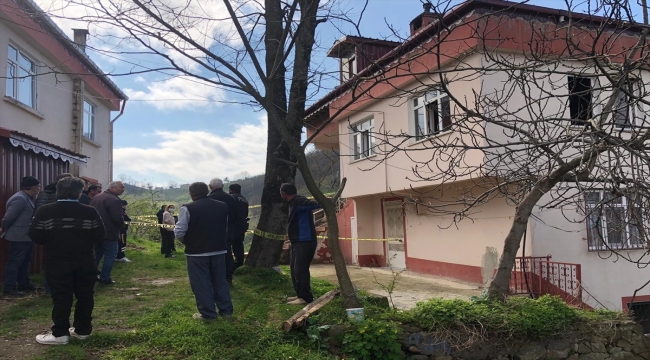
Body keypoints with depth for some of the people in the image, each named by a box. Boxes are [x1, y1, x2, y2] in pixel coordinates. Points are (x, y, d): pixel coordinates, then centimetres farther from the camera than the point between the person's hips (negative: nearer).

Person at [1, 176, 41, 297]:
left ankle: (24, 285, 27)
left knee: (25, 262, 17)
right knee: (15, 262, -3)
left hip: (26, 236, 10)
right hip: (19, 237, -10)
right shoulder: (19, 198, -21)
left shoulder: (27, 198, 10)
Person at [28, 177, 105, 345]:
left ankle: (60, 333, 8)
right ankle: (83, 329, 19)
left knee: (61, 296, 5)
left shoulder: (45, 211, -7)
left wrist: (52, 241, 14)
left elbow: (35, 236, -5)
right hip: (85, 261, 1)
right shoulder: (90, 211, -6)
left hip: (57, 261, -1)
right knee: (85, 295, 11)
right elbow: (99, 236, -3)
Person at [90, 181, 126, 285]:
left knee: (97, 253, 20)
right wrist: (121, 225, -4)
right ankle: (104, 278, 0)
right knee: (110, 255, 0)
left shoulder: (96, 197, 12)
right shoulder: (114, 200, -19)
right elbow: (118, 218, -24)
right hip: (109, 232, -9)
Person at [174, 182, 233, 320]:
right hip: (219, 250, 5)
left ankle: (208, 313, 10)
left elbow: (179, 232, -11)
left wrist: (188, 242, 8)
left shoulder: (188, 208, -11)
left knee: (201, 284, 5)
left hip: (197, 252, -5)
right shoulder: (223, 206, 5)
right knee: (220, 281, 15)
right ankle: (226, 310, 20)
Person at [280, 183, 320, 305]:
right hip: (297, 242, 11)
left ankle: (305, 297, -4)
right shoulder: (294, 203, 16)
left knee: (300, 269, -10)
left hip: (305, 242, -11)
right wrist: (290, 234, 36)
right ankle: (300, 294, 23)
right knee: (295, 269, 15)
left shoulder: (299, 201, -16)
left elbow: (314, 204, -31)